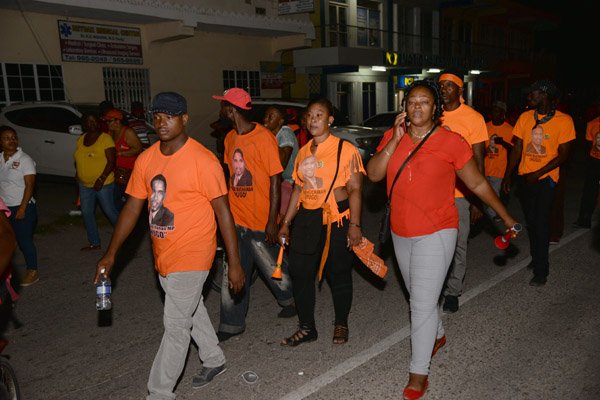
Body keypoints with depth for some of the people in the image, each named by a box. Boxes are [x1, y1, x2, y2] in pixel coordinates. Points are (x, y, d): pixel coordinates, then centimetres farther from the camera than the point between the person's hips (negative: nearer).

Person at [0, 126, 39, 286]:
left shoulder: (24, 159, -10)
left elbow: (29, 185, -13)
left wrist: (22, 208, -17)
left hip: (22, 207, -5)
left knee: (25, 240, 1)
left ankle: (33, 272, 14)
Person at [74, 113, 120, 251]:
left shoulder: (105, 138, -11)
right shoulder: (81, 140, 9)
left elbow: (112, 161, -16)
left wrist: (101, 179, -23)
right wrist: (77, 172, 5)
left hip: (103, 184, -7)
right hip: (84, 184, 7)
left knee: (110, 211, -1)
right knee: (87, 213, 10)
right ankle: (94, 243, 22)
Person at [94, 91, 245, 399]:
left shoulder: (202, 160, -17)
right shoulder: (146, 159, 2)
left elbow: (223, 211, -16)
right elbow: (132, 207, 7)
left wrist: (234, 263, -16)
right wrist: (111, 253, 5)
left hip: (191, 256, -7)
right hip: (163, 255, 7)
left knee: (175, 327, 2)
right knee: (192, 310, 23)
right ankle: (214, 360, 45)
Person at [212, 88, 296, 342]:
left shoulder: (264, 138, -14)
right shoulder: (230, 138, 8)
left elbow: (275, 180, -14)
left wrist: (273, 221, -16)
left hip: (261, 221, -6)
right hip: (236, 218, 6)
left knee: (273, 268, 13)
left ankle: (290, 300, 41)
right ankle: (231, 325, 22)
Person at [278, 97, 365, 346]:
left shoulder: (345, 149, -7)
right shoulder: (303, 152, 11)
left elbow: (355, 189, -9)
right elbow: (298, 189, 15)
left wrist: (354, 224, -15)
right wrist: (286, 223, 12)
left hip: (336, 221, -5)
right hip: (306, 220, 5)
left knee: (338, 274, 7)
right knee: (299, 272, 5)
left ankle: (341, 325, 30)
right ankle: (306, 328, 22)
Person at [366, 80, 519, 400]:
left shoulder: (451, 142, -11)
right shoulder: (392, 136, 1)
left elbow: (478, 184, -3)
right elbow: (373, 174, -11)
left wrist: (506, 217, 3)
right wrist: (395, 140, -18)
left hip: (436, 233, -5)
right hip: (401, 233, 5)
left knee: (423, 304, -6)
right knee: (418, 295, 22)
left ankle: (419, 372, 11)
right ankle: (437, 335, 50)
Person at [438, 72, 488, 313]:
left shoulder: (473, 118, -5)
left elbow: (478, 160, -5)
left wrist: (476, 199, -8)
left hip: (460, 193, -3)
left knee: (458, 245, 8)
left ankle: (453, 291, 24)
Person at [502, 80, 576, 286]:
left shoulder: (564, 120, -8)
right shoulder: (525, 117, 4)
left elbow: (563, 155, -8)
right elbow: (517, 149, 5)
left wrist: (537, 174, -15)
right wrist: (508, 175, 0)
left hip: (545, 179, -4)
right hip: (524, 178, 4)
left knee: (541, 223, -5)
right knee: (530, 221, 14)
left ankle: (541, 271, 5)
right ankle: (536, 258, 33)